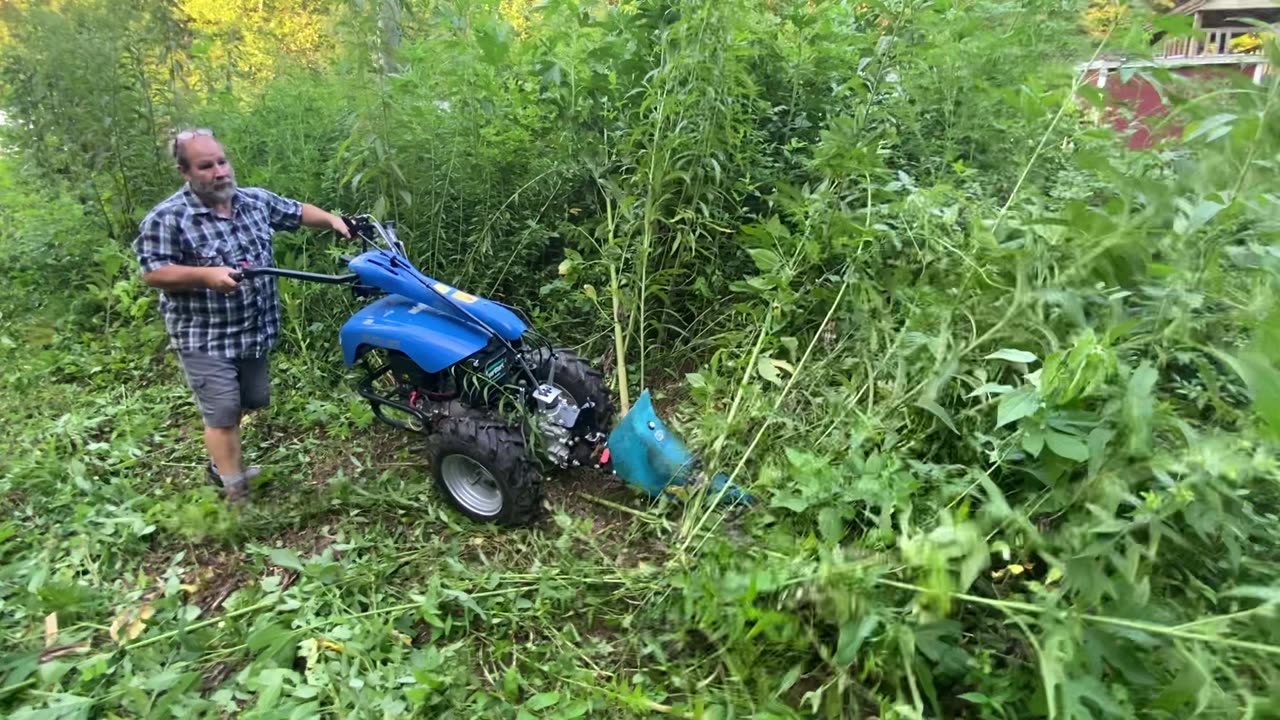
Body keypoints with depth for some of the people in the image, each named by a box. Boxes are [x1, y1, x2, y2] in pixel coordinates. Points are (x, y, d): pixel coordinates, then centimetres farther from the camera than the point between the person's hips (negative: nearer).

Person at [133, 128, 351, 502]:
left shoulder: (256, 200, 2)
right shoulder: (166, 218, -15)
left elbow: (297, 212, 15)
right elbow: (153, 273, -17)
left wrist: (332, 220, -1)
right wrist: (207, 275, -30)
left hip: (255, 331, 7)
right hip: (204, 338, -7)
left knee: (254, 401, 20)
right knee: (223, 414, -1)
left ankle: (221, 461, 44)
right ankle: (237, 492, 12)